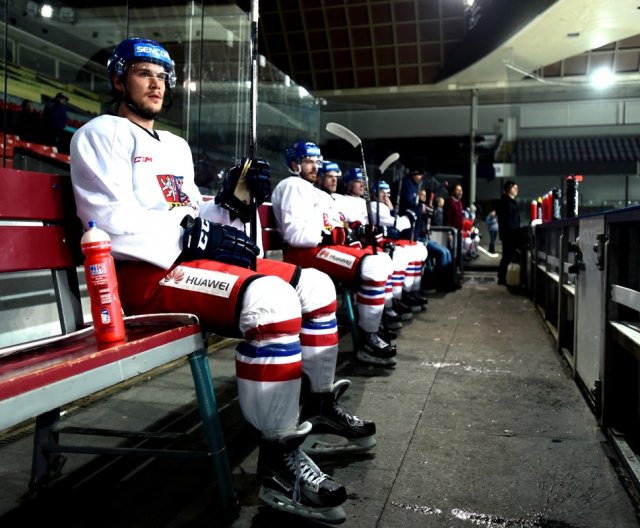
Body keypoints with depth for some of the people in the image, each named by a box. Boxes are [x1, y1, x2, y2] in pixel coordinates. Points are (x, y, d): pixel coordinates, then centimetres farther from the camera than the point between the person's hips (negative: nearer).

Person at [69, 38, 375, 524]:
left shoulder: (177, 146, 26)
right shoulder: (102, 134, 0)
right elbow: (113, 222, -15)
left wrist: (234, 199, 2)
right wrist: (199, 237, -18)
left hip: (193, 260, 9)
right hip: (146, 271, -9)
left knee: (316, 285, 4)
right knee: (272, 299, -34)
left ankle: (320, 405, 18)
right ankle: (278, 459, -25)